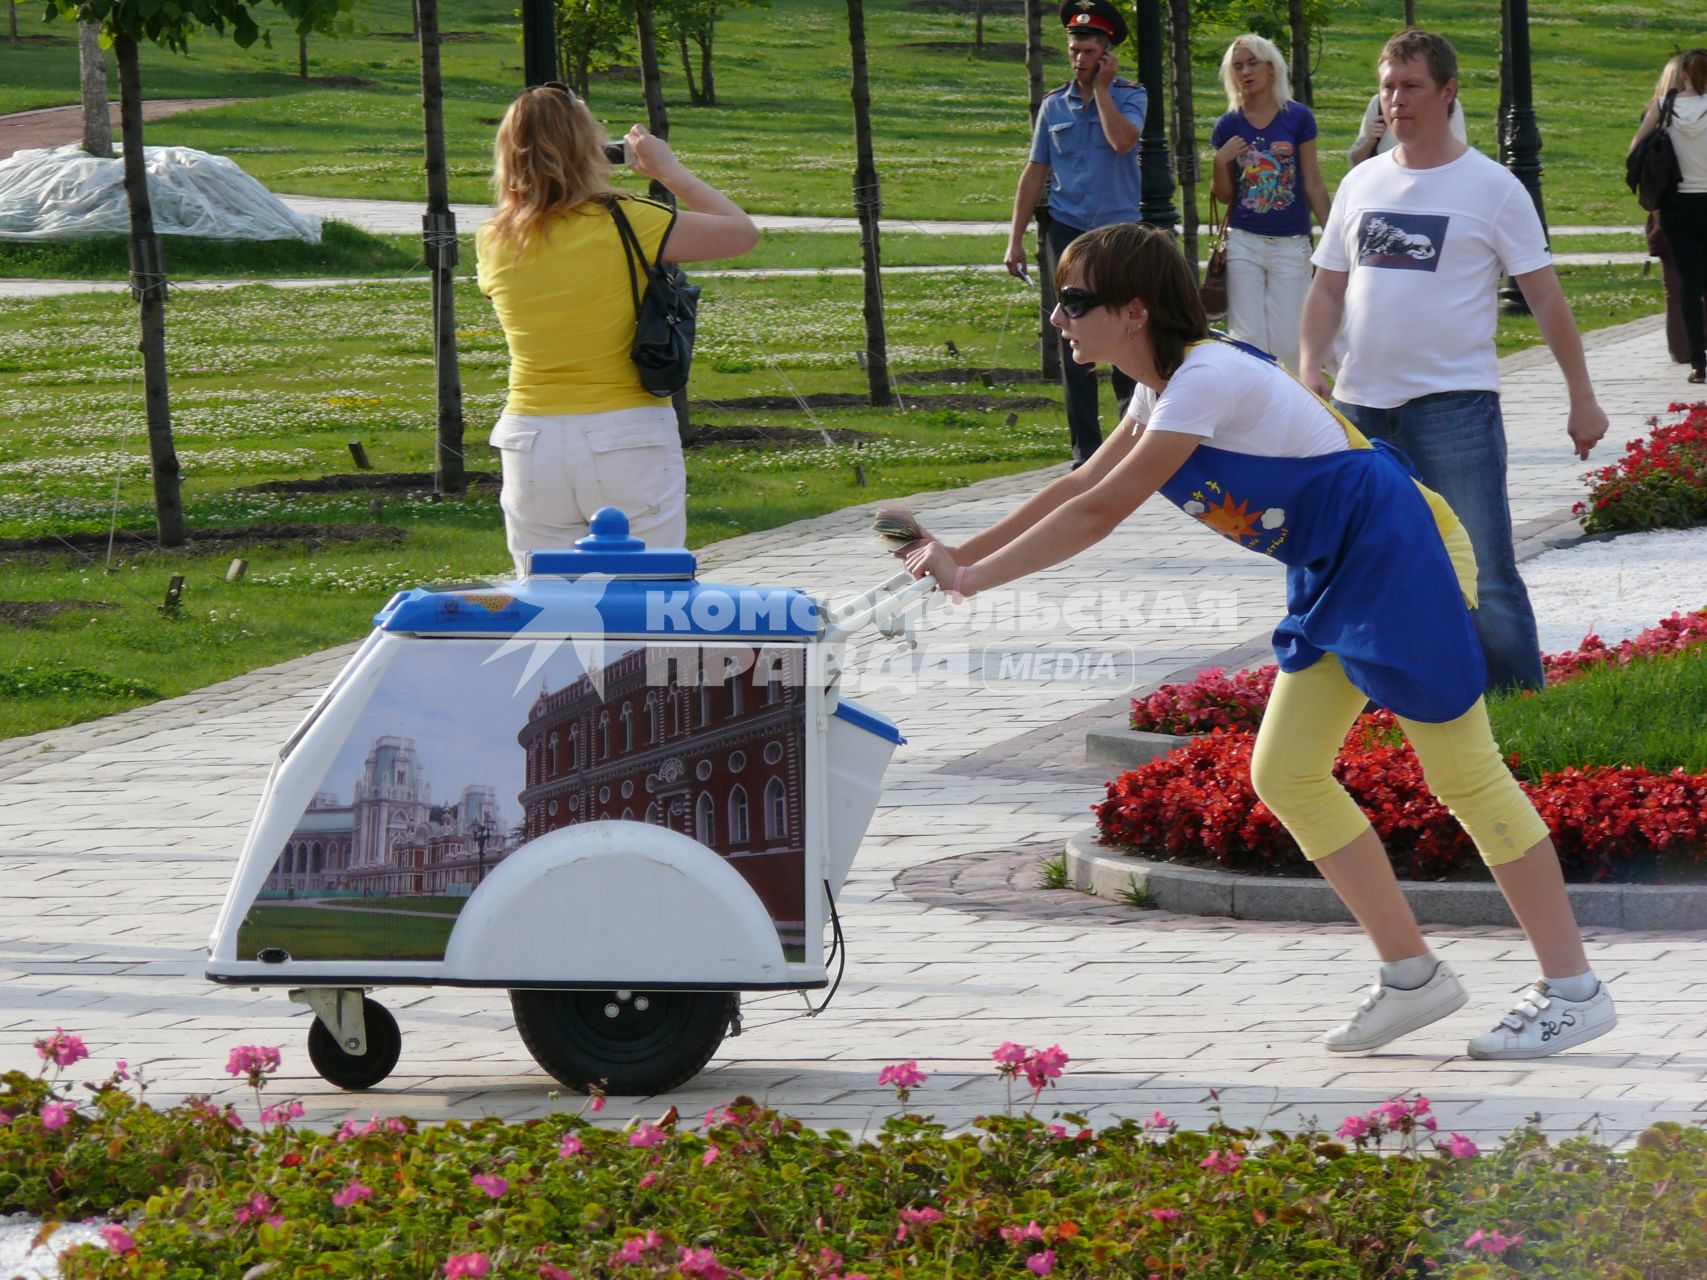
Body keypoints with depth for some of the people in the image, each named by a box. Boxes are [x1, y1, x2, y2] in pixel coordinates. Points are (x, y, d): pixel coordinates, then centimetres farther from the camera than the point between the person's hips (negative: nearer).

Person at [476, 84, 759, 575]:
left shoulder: (493, 243, 1)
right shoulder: (624, 224, -10)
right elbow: (740, 232, -3)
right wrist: (668, 170, 9)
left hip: (530, 444, 3)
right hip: (627, 439, -3)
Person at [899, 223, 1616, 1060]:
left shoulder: (1210, 380, -21)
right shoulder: (1163, 387, 10)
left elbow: (1099, 514, -21)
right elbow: (1080, 488, 18)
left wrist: (974, 578, -16)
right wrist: (961, 554, 11)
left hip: (1401, 559, -10)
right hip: (1333, 576, 10)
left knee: (1465, 776, -6)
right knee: (1284, 775, 8)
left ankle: (1574, 991, 1)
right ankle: (1412, 976, 15)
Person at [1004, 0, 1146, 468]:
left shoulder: (1130, 97, 2)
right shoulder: (1054, 106, 9)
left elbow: (1123, 140, -19)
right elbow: (1035, 173, 11)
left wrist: (1101, 88, -9)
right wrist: (1016, 239, 6)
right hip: (1067, 230, 2)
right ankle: (1085, 447, 3)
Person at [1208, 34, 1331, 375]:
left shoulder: (1297, 118, -2)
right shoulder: (1229, 126, 4)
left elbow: (1313, 185, 3)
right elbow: (1224, 196, 10)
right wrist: (1221, 162, -9)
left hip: (1290, 244, -2)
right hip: (1244, 242, 2)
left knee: (1287, 339, -2)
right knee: (1247, 337, 0)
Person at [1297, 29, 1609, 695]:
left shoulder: (1492, 187, -2)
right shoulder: (1362, 184, 12)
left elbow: (1545, 296, 0)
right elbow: (1329, 287, 17)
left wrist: (1582, 398, -2)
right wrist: (1310, 366, 1)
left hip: (1454, 402, -5)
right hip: (1362, 404, 5)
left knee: (1482, 578, -10)